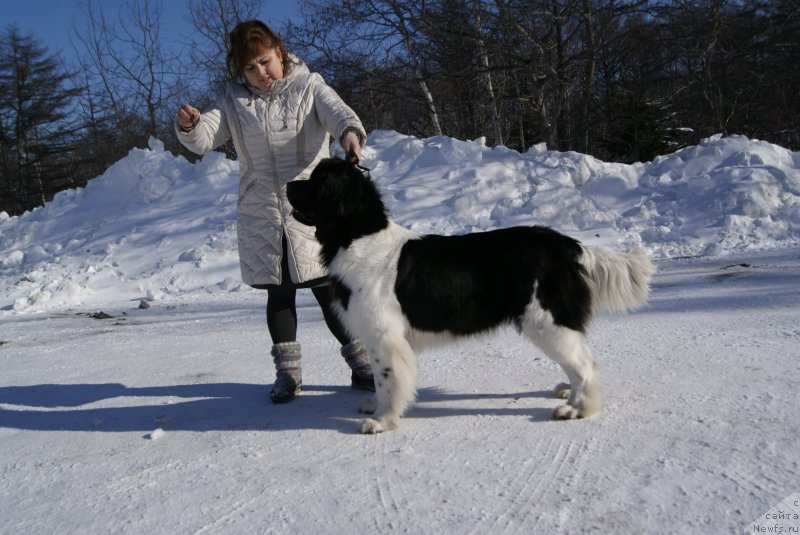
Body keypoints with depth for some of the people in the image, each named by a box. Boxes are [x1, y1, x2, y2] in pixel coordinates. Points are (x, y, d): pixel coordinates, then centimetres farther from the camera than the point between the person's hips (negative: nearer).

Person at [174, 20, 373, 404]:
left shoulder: (309, 86, 0)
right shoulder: (234, 99, 6)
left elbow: (338, 112, -18)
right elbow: (206, 138, -3)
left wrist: (350, 132, -41)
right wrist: (188, 127, -27)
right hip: (261, 216, 2)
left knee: (328, 289, 1)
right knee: (279, 293, 9)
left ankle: (360, 364, 15)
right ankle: (287, 371, 22)